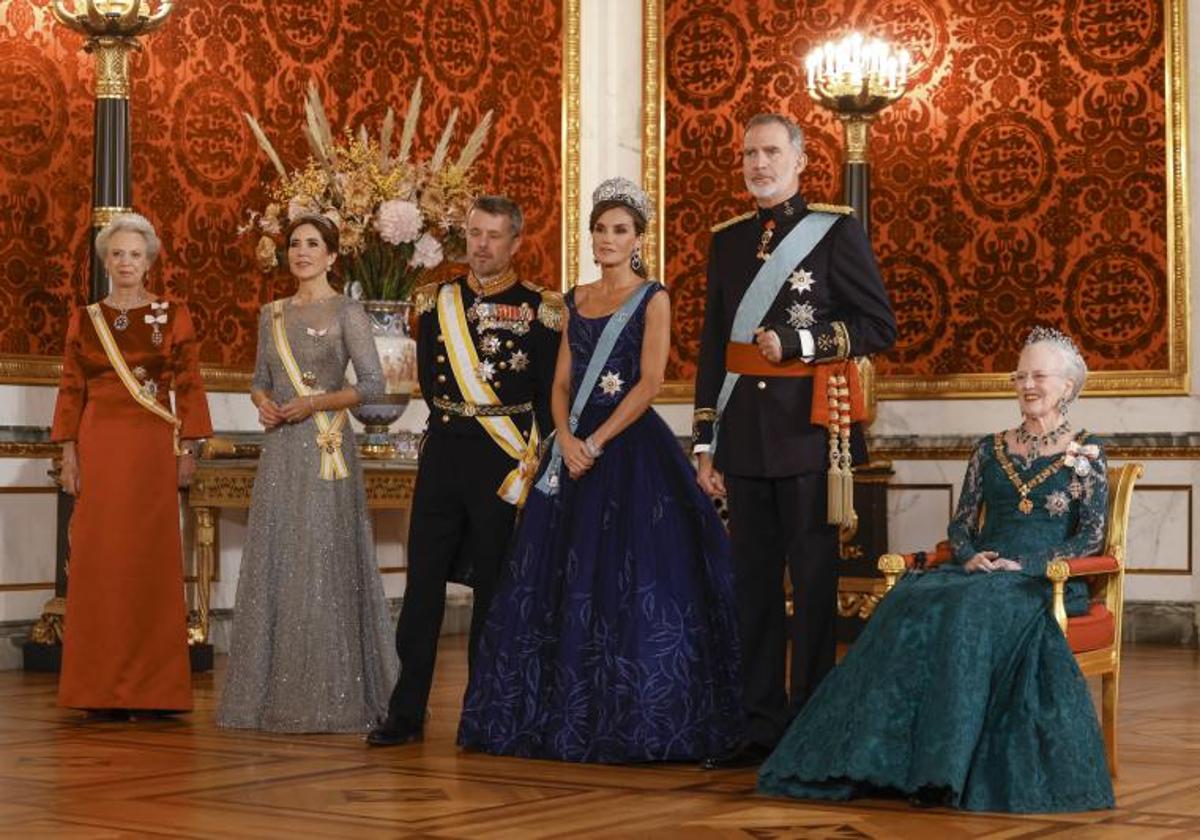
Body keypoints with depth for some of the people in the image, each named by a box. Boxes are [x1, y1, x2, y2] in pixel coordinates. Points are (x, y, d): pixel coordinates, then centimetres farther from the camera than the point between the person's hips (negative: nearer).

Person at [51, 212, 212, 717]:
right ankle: (102, 689, 5)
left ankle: (152, 690, 3)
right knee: (99, 560, 0)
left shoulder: (173, 317, 5)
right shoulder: (85, 320, 10)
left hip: (153, 448, -2)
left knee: (152, 560, -2)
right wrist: (69, 453, 2)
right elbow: (71, 390, 8)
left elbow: (190, 387, 4)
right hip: (99, 447, 2)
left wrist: (188, 448, -2)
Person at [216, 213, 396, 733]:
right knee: (273, 563, 5)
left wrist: (313, 404, -15)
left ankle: (330, 697, 0)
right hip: (280, 450, 6)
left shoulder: (347, 313, -2)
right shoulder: (272, 314, 14)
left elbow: (372, 383, -7)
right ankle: (275, 692, 12)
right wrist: (263, 403, -3)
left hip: (325, 448, -6)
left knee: (323, 564, -6)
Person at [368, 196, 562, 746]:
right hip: (443, 453, 3)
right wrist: (453, 424, 3)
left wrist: (534, 461, -7)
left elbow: (550, 395, -1)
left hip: (504, 460, -3)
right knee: (423, 581, 1)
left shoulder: (540, 308, 0)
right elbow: (428, 380, 13)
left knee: (492, 585, 3)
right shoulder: (437, 300, 10)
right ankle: (407, 712, 5)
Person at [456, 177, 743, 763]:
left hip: (630, 447, -6)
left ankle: (633, 722, -1)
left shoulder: (652, 299, -1)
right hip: (575, 447, 6)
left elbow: (650, 383, -10)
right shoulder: (576, 300, 15)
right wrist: (566, 438, -7)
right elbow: (561, 383, 11)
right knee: (562, 579, 5)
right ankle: (566, 715, 13)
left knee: (628, 579, -7)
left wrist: (596, 443, -15)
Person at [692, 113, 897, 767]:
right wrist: (705, 443, 12)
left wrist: (799, 341, -15)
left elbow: (879, 326, -3)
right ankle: (762, 726, 14)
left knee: (814, 579, -1)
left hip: (809, 433, -5)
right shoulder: (728, 239, 14)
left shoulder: (835, 229, 0)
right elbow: (712, 345, 16)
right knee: (754, 582, 7)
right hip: (744, 437, 5)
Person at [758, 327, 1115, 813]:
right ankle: (887, 757, -34)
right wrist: (970, 556, -5)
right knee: (910, 605, -29)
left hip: (1043, 580, -4)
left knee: (971, 611, -38)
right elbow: (960, 523, 18)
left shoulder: (1085, 454, 7)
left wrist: (1026, 565, -13)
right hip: (978, 572, 4)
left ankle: (944, 767, -41)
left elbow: (1091, 538, 0)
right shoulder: (991, 449, 20)